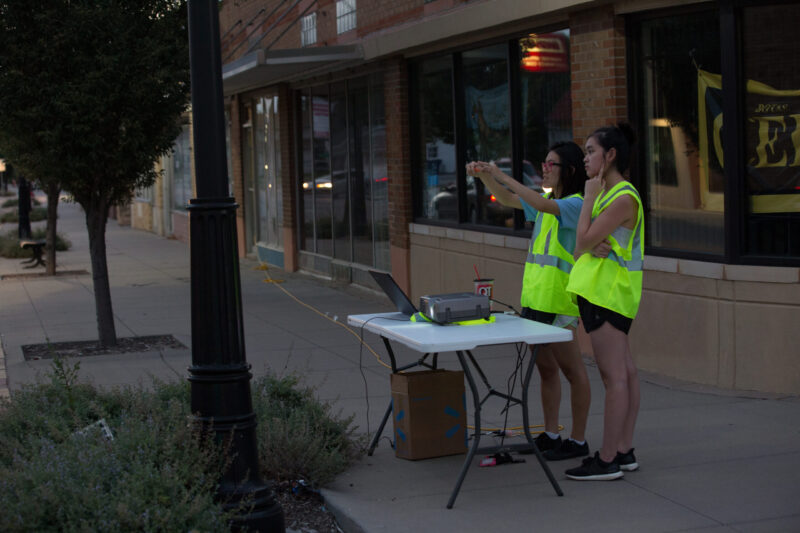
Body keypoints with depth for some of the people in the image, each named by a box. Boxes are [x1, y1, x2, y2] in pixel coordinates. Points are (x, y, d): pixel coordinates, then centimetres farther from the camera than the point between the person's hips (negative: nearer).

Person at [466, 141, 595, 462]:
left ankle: (578, 440, 5)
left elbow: (542, 205, -27)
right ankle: (550, 434, 23)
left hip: (559, 303, -9)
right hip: (535, 300, 9)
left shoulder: (575, 204, -11)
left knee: (572, 370, -1)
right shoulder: (548, 202, 16)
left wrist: (503, 176, -25)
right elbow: (507, 199, 23)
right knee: (546, 368, 14)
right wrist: (485, 176, 6)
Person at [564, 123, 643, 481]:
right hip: (603, 290, 10)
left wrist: (589, 197, -9)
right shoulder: (610, 194, 15)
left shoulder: (623, 199, -16)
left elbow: (584, 242, -17)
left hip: (608, 291, -10)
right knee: (625, 372, 12)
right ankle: (624, 451, 18)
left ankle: (608, 460, -4)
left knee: (614, 375, -7)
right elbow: (585, 246, 15)